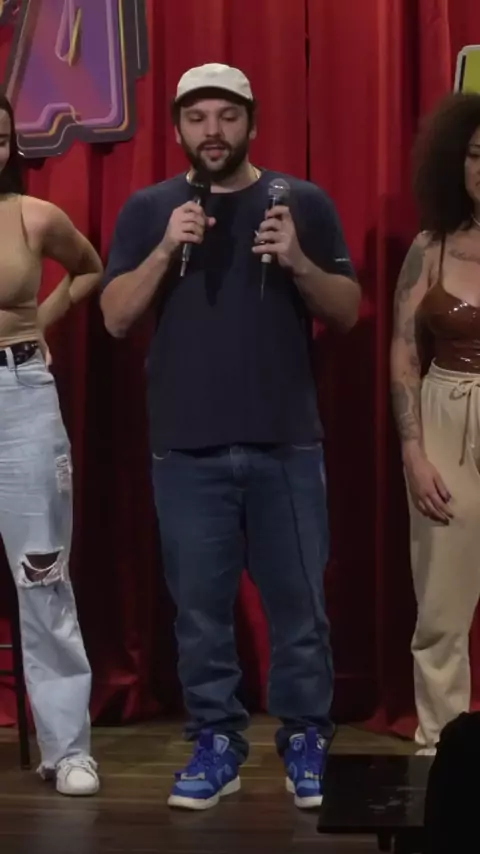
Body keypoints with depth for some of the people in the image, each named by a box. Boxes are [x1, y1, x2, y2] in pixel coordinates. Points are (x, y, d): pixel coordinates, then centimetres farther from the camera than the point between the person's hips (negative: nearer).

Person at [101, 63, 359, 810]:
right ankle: (215, 744, 16)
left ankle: (306, 743, 15)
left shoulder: (304, 203, 6)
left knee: (298, 603, 3)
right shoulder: (148, 209, 7)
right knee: (200, 606, 5)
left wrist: (299, 263, -13)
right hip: (187, 448, 1)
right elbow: (116, 318, 1)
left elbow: (348, 311, 5)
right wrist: (165, 251, -13)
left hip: (286, 443, 0)